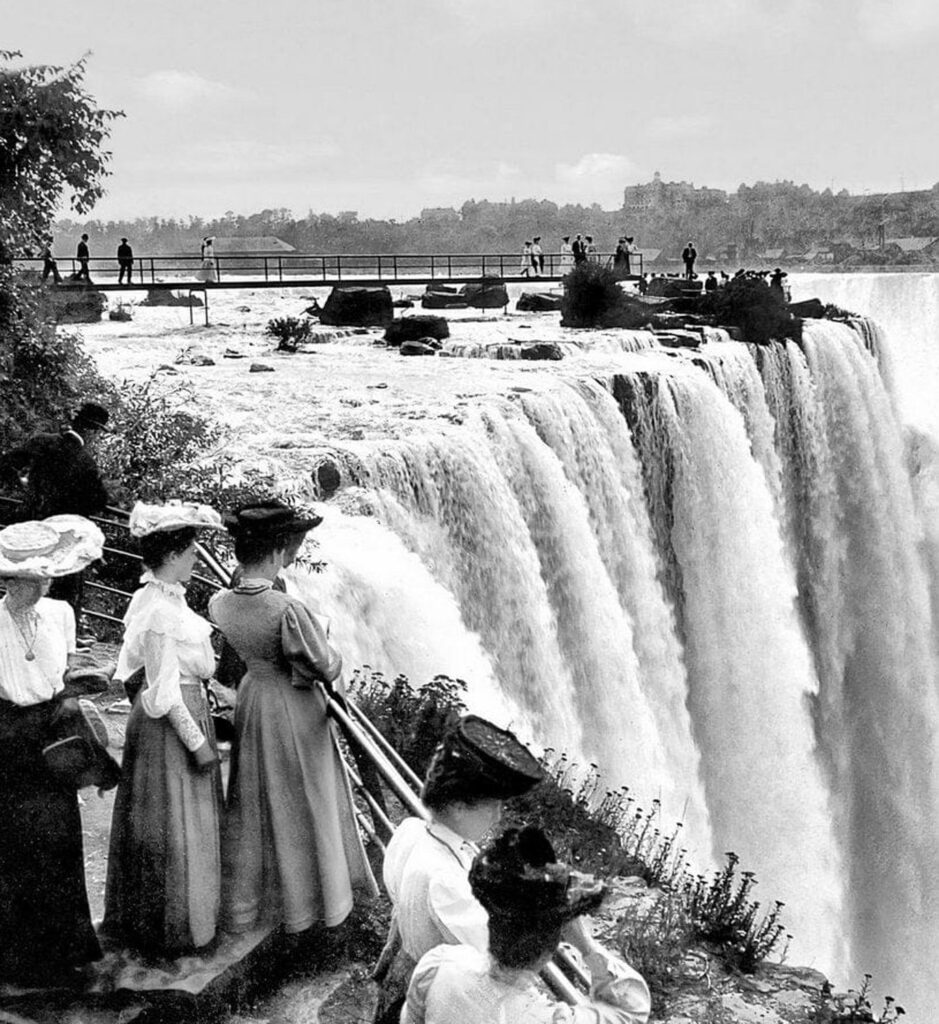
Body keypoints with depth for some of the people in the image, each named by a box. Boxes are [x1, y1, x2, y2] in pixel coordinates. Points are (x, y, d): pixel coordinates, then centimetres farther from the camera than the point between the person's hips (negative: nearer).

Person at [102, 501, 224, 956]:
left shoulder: (149, 598, 5)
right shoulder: (162, 612, -26)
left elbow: (129, 669, 14)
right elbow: (166, 695, -24)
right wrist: (197, 743, -18)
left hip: (150, 714, 10)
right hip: (173, 724, -10)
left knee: (157, 819, 21)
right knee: (174, 825, 4)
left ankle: (141, 918, 37)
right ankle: (174, 928, 19)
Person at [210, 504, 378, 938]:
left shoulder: (219, 605, -12)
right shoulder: (286, 609, -29)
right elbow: (324, 665, -18)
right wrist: (334, 663, 3)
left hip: (251, 701, 5)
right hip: (295, 710, -5)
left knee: (251, 804, 19)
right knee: (303, 804, 13)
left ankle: (244, 901, 31)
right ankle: (305, 900, 28)